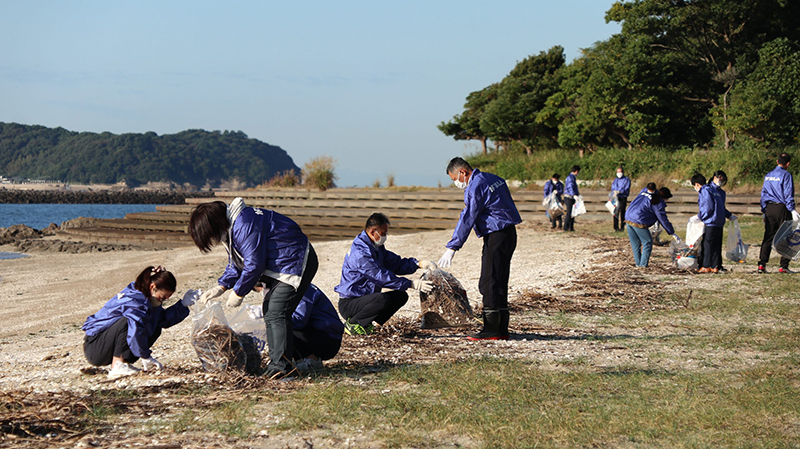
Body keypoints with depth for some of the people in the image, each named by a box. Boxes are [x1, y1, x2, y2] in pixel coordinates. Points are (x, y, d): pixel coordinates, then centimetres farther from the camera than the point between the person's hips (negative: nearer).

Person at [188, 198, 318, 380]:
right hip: (276, 266, 11)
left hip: (295, 262, -11)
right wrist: (221, 287, 3)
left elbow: (254, 264, -25)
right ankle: (277, 362, 19)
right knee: (268, 311, 13)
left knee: (276, 313, -18)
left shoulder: (244, 226, -25)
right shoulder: (229, 228, 9)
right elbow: (235, 264, 18)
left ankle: (282, 367, -20)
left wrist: (238, 292, -14)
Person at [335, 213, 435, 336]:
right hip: (348, 304, -10)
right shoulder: (359, 252, -23)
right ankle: (352, 323, -12)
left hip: (365, 298, 10)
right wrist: (412, 284, -27)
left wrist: (419, 264, -5)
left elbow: (396, 263, 13)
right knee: (382, 299, -34)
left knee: (401, 296, 0)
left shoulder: (376, 247, 10)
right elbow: (381, 276, -28)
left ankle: (366, 323, 4)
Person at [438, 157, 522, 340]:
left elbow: (467, 219, -17)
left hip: (496, 236, -10)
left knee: (489, 283, -6)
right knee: (499, 283, 12)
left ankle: (491, 330, -6)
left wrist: (452, 248, -15)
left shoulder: (475, 188, -14)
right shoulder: (494, 179, 15)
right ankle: (501, 330, 13)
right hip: (509, 234, 10)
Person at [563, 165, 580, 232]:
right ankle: (566, 228, -12)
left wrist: (577, 193, 51)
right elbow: (570, 187, -29)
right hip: (569, 198, -10)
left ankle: (571, 228, 12)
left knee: (572, 213, 9)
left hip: (572, 199, 10)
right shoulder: (570, 177, -14)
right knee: (569, 213, -12)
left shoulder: (572, 177, 19)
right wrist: (574, 195, -44)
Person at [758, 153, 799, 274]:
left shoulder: (768, 175, 13)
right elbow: (788, 194, -14)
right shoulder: (786, 175, -8)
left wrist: (764, 211, 20)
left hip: (769, 208, 6)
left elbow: (763, 194, 16)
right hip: (782, 208, -6)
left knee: (768, 237, 6)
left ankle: (762, 264, -3)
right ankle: (784, 266, -2)